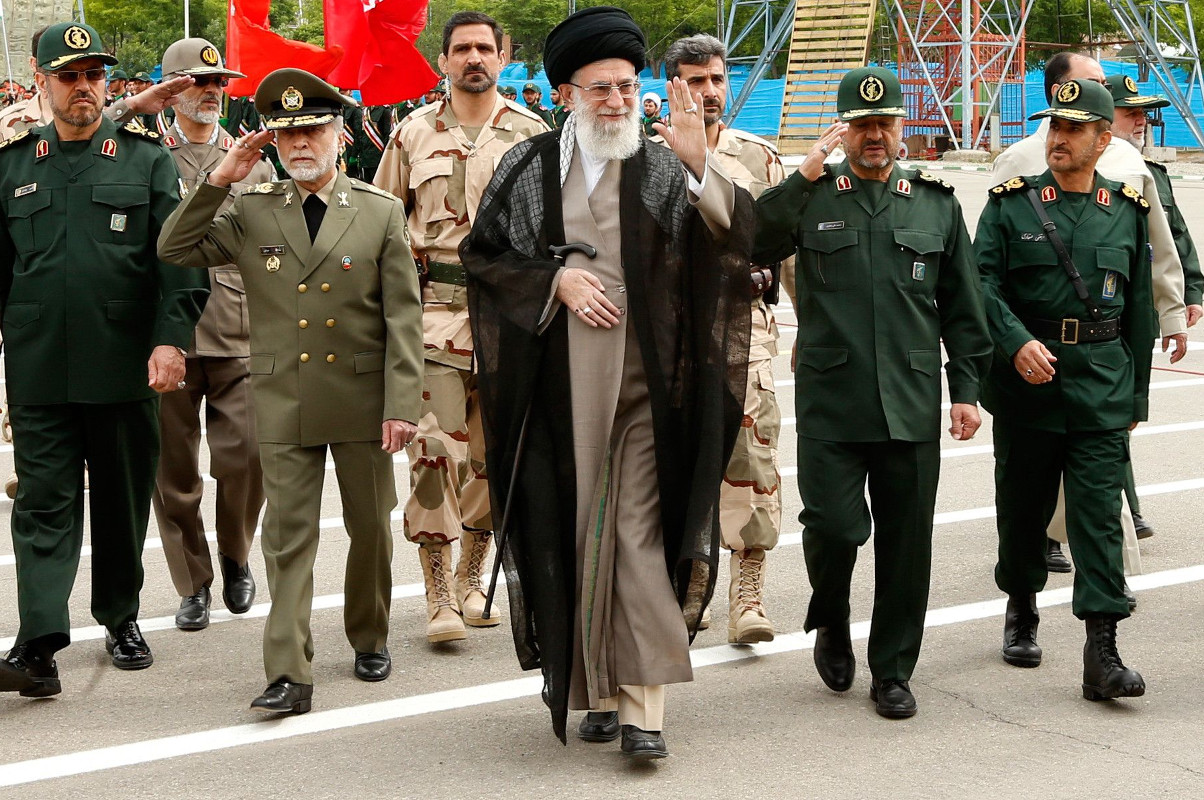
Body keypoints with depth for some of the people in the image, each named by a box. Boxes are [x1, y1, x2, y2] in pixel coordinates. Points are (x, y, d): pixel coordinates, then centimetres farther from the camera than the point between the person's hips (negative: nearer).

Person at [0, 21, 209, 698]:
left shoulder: (148, 161, 5)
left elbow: (178, 258, -2)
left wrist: (171, 338, -13)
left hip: (124, 364, -1)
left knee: (124, 498, 10)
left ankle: (122, 617, 26)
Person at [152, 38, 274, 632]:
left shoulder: (254, 162, 11)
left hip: (238, 332, 1)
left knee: (245, 453, -7)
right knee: (174, 466, 4)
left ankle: (235, 556, 20)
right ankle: (193, 584, 18)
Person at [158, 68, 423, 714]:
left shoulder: (382, 213, 1)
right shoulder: (252, 213, 5)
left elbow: (403, 316, -2)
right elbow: (174, 250, 1)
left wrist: (400, 405, -9)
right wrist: (219, 180, -8)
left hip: (362, 402, 0)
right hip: (283, 405, 0)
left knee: (371, 529, 13)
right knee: (287, 538, -1)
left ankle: (370, 638, 33)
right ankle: (289, 675, 0)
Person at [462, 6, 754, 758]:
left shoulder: (665, 172, 1)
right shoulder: (529, 168, 5)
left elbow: (737, 236, -14)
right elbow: (483, 253, 8)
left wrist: (700, 165, -31)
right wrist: (555, 278, -8)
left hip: (643, 389, -1)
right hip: (560, 391, 1)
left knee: (640, 534, -4)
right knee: (573, 532, 6)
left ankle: (643, 705, -3)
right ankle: (595, 689, 18)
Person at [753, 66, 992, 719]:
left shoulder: (936, 204, 12)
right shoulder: (812, 198, 6)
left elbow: (962, 308, 14)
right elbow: (751, 248, -12)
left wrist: (965, 388, 8)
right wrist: (804, 176, -15)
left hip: (911, 406, 2)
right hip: (829, 402, -2)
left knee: (905, 543, 5)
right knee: (833, 526, -9)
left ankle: (892, 670, 19)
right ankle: (830, 623, 22)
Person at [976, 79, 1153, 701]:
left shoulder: (1128, 212, 7)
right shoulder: (1010, 204, 2)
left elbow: (1138, 309, 13)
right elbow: (983, 283, -6)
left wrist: (1136, 394, 13)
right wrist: (1018, 343, -23)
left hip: (1102, 389, 0)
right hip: (1025, 385, 0)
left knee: (1099, 512, -7)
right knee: (1022, 504, 12)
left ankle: (1101, 653, -10)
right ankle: (1021, 610, 35)